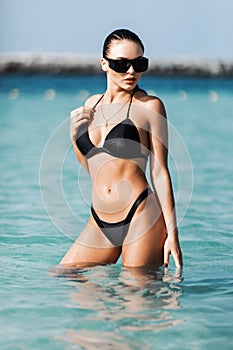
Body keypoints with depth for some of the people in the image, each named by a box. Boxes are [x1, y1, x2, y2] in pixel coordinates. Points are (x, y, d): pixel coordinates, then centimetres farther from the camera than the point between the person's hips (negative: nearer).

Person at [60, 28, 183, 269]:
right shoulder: (92, 104, 11)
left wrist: (172, 232, -9)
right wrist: (74, 135, 1)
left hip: (141, 218, -6)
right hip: (99, 223, 6)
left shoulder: (150, 106, -4)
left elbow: (159, 172, -6)